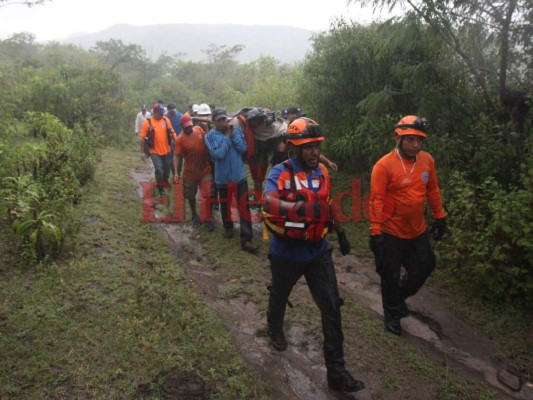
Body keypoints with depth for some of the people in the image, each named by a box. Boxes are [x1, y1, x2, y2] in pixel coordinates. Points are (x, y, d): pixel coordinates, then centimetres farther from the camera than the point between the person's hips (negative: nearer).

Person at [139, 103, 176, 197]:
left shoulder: (166, 120, 0)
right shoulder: (147, 122, -9)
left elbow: (172, 133, 8)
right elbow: (142, 138, -6)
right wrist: (142, 152, -6)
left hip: (166, 151, 4)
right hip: (155, 151, -4)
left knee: (167, 169, 15)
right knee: (159, 170, -14)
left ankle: (165, 181, 46)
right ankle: (160, 189, 4)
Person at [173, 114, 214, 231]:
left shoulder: (199, 129, -5)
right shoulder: (180, 139, -16)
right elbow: (177, 156, -15)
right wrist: (176, 172, -22)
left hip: (205, 169, 2)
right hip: (190, 171, -2)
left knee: (206, 195, -2)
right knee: (191, 195, 15)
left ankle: (207, 219, 8)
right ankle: (194, 214, 40)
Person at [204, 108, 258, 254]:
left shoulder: (236, 130, 0)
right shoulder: (210, 136, -8)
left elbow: (243, 148, -11)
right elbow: (218, 154, -21)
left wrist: (233, 134, -17)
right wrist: (227, 136, -16)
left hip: (240, 175, 1)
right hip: (223, 177, -1)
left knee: (244, 206, -3)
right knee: (225, 205, 18)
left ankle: (246, 240, 0)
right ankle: (228, 227, 45)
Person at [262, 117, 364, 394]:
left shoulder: (322, 172, -1)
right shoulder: (281, 172, -20)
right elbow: (268, 202, -40)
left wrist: (340, 233, 15)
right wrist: (299, 207, -56)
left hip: (318, 251, 4)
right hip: (286, 253, -3)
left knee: (332, 307, -1)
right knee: (280, 296, 23)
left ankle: (336, 371, 12)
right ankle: (275, 328, 57)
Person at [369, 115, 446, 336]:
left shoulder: (427, 160, -3)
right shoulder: (384, 165, -19)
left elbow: (433, 190, 9)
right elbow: (376, 200, -18)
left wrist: (439, 217, 13)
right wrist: (375, 231, -18)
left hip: (418, 230, 5)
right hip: (391, 232, -5)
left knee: (424, 266, 18)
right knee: (391, 276, 11)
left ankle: (399, 295, 44)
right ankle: (392, 314, 34)